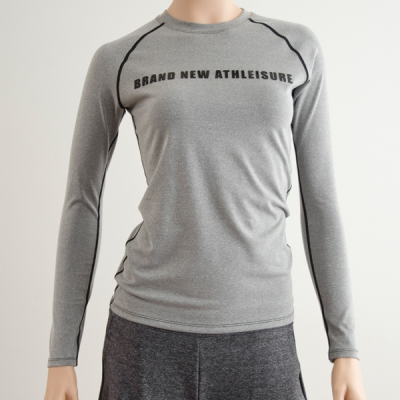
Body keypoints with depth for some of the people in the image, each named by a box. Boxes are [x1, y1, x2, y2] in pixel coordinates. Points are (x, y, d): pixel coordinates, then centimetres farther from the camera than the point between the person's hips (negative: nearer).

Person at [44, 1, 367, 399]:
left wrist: (345, 346, 3)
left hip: (258, 334, 2)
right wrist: (61, 356, 3)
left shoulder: (296, 48, 6)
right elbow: (81, 202, 5)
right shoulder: (116, 61, 2)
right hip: (150, 328, -1)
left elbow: (319, 197, 6)